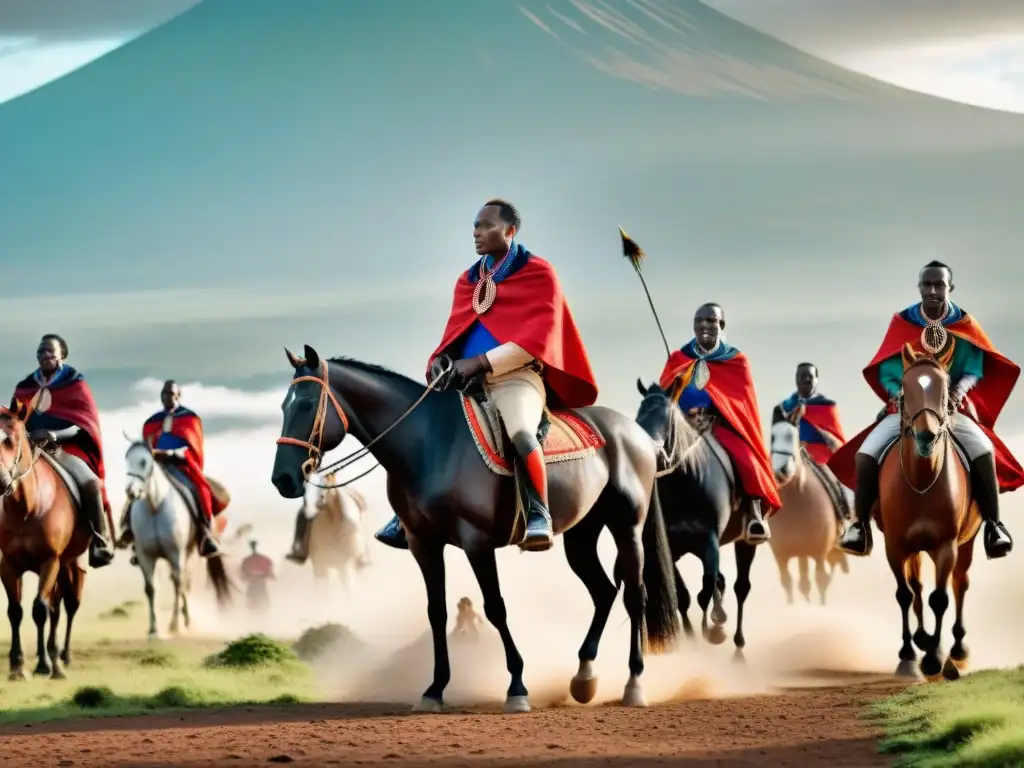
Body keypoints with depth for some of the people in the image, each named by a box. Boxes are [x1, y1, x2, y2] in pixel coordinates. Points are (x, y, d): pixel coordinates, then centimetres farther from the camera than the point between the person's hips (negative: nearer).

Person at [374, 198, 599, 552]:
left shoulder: (538, 273, -2)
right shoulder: (468, 280, 17)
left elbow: (538, 337, -12)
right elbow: (455, 331, 17)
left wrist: (482, 361, -19)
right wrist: (441, 360, -7)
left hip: (515, 376, -7)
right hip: (467, 378, 7)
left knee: (519, 433, -36)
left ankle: (538, 512, -21)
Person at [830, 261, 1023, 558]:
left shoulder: (964, 325, -2)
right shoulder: (902, 322, -2)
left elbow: (974, 371, -4)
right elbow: (886, 372, -1)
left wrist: (959, 390, -25)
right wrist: (899, 394, -21)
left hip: (952, 407, -1)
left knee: (984, 451, -29)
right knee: (865, 454, -21)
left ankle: (993, 525, -20)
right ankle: (861, 525, -10)